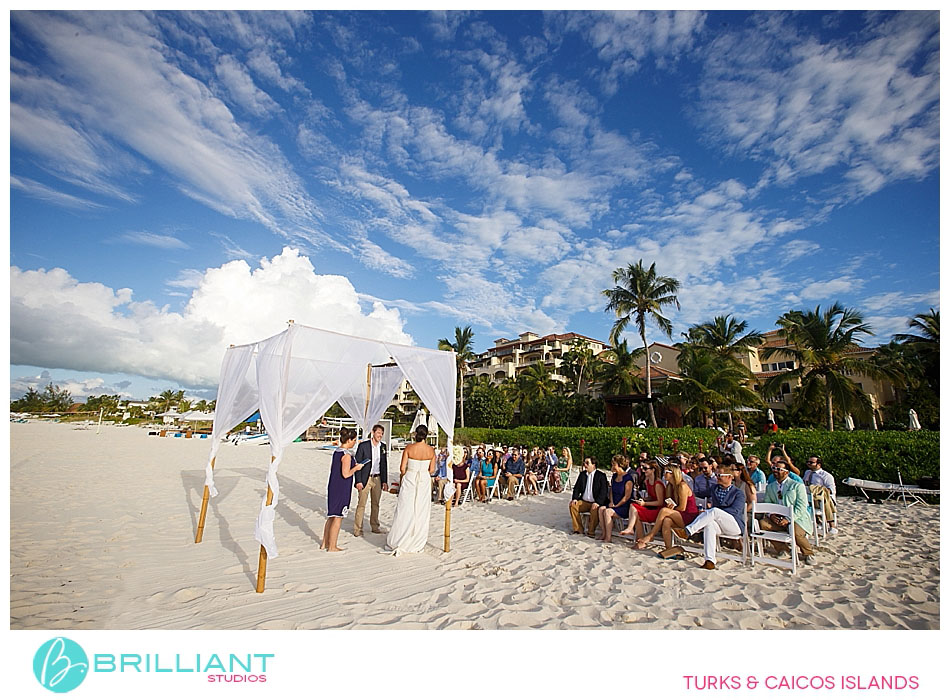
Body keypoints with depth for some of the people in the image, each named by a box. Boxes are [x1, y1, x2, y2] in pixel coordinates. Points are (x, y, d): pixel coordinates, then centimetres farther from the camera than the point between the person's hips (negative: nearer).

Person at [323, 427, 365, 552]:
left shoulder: (336, 452, 7)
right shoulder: (346, 455, -20)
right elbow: (346, 474, -24)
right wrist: (356, 468, -8)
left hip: (333, 487, 9)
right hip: (342, 489, -9)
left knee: (331, 516, 19)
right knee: (338, 518, 4)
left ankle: (325, 543, 30)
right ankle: (332, 547, 14)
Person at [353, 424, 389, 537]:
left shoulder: (383, 446, 5)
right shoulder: (363, 445, -10)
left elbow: (383, 464, 10)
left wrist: (384, 481, 8)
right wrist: (358, 481, -13)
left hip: (377, 479, 5)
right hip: (365, 478, -5)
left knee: (376, 504, 14)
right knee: (361, 504, 0)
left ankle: (375, 526, 27)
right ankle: (358, 529, 11)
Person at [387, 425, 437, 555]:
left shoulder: (409, 448, -9)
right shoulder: (431, 450, -5)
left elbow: (402, 468, -8)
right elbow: (432, 470, -2)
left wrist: (402, 480, 10)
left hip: (409, 479, -1)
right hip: (424, 481, 1)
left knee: (405, 511, 6)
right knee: (421, 511, 10)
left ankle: (397, 542, 12)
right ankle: (418, 544, 19)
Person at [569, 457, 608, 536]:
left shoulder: (601, 476, -5)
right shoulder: (582, 474, 11)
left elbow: (603, 491, -13)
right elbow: (577, 488, 10)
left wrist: (597, 502, -26)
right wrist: (574, 498, -8)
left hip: (595, 503, -5)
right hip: (583, 502, 5)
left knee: (595, 510, -34)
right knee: (573, 505, -18)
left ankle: (591, 531, -14)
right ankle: (578, 529, -7)